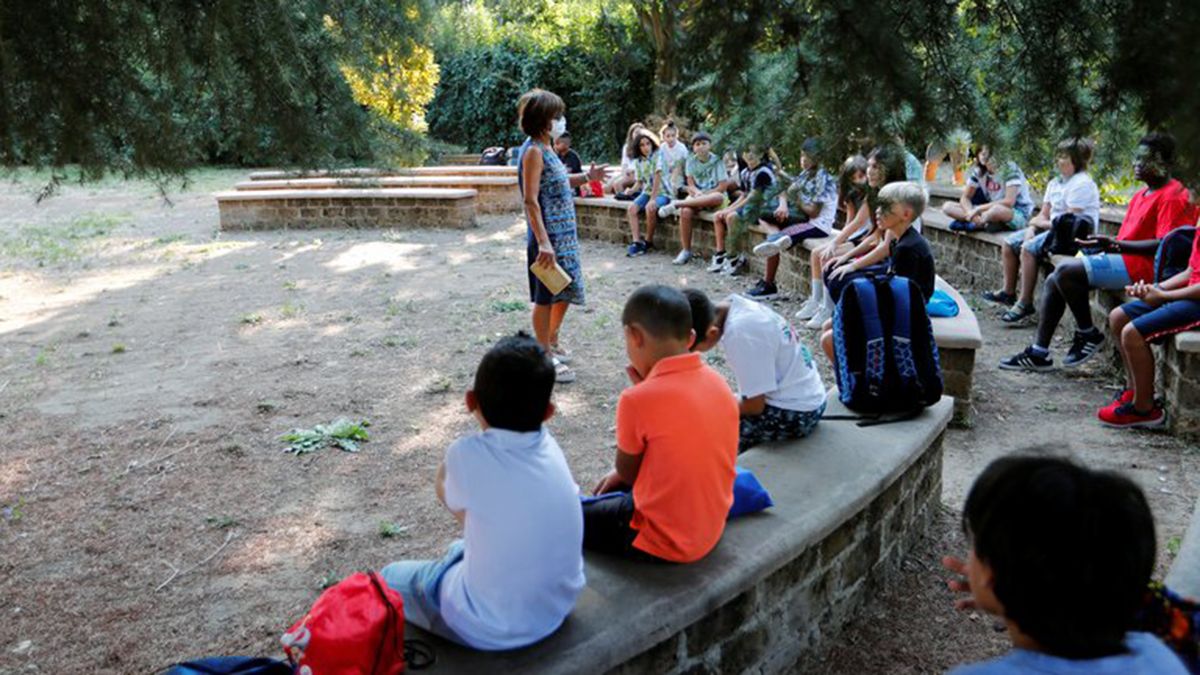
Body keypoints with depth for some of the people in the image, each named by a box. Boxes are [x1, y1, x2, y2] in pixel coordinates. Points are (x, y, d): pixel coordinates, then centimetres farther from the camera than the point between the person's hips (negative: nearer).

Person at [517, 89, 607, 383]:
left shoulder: (546, 148, 11)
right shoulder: (533, 151, -16)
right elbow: (530, 201, -21)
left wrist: (586, 177, 16)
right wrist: (543, 242, -27)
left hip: (564, 235, 9)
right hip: (548, 237, -9)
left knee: (567, 290, 19)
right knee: (545, 297, 2)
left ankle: (552, 342, 36)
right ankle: (546, 356, 14)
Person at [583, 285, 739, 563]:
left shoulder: (638, 400, -26)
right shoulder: (718, 382, -4)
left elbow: (627, 472, -8)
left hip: (662, 542, -7)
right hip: (711, 530, 7)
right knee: (610, 492, 30)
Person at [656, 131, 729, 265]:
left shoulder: (717, 161, -5)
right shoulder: (691, 161, 6)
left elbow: (722, 186, -10)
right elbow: (691, 184, 4)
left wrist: (703, 194, -16)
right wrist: (697, 192, -18)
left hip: (713, 195, -2)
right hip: (697, 196, 2)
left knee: (718, 197, -41)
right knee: (685, 212, -33)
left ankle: (677, 204, -34)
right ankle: (686, 251, -24)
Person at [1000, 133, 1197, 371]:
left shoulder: (1173, 197, -10)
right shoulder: (1142, 194, 21)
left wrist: (1115, 245, -20)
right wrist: (1105, 243, 2)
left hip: (1143, 266, -10)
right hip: (1123, 259, 10)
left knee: (1065, 271, -24)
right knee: (1053, 279, -1)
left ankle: (1087, 334, -6)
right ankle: (1039, 352, -4)